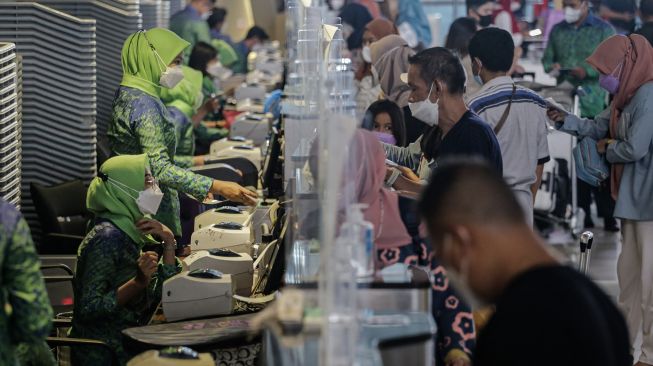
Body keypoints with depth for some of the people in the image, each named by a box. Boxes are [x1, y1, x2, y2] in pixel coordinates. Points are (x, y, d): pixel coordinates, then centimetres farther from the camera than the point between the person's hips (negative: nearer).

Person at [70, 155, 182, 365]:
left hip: (126, 343, 8)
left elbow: (165, 292, 7)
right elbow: (88, 309, -21)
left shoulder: (129, 229, 6)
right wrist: (138, 282, -28)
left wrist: (168, 242, -3)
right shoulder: (107, 237, -17)